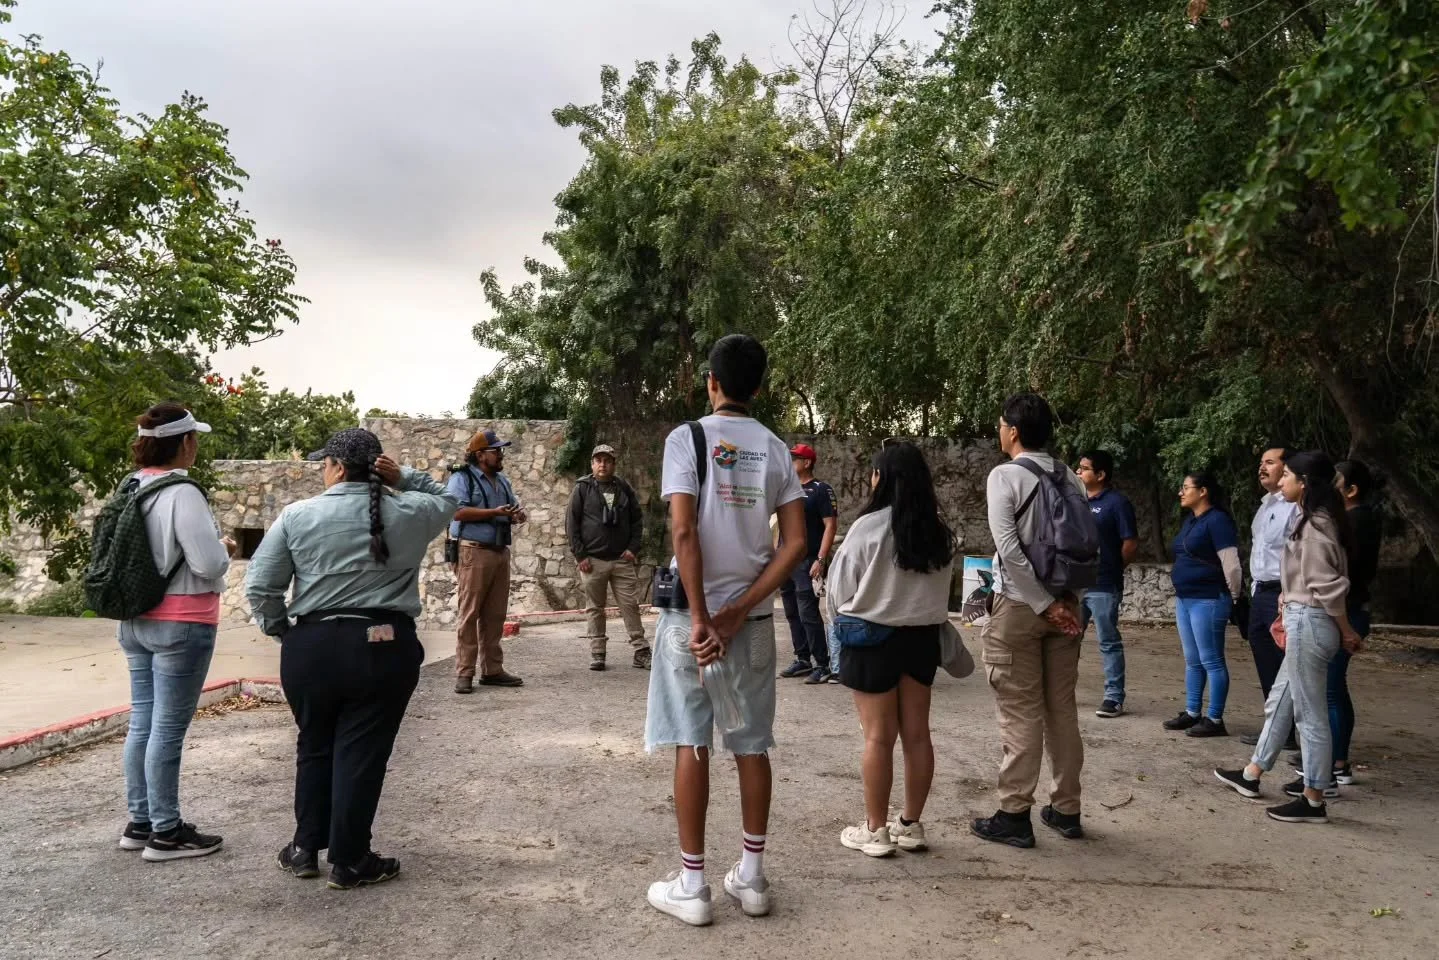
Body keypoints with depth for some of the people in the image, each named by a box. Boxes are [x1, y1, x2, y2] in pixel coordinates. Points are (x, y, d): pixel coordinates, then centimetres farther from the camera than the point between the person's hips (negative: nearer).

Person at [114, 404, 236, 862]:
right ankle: (165, 833, 8)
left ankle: (140, 822, 23)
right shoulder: (181, 493, -18)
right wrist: (224, 547, 0)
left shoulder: (131, 490, 7)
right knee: (168, 730, -1)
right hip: (181, 626, -8)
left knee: (142, 723, 14)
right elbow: (209, 565, -21)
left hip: (137, 622, 8)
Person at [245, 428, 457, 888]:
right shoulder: (408, 513, 0)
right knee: (362, 753, 6)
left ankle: (305, 849, 29)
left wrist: (280, 629, 15)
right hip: (384, 649, -1)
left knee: (314, 747, 19)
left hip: (311, 648, 1)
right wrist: (405, 478, 6)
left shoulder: (297, 516, -1)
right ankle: (348, 862, 14)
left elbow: (260, 586, -1)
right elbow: (446, 500, 22)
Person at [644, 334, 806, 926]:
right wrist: (738, 612, -6)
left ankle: (691, 886, 11)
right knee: (752, 744, 11)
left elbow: (684, 532, -17)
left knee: (691, 744, 4)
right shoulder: (774, 448, 5)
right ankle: (751, 877, 20)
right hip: (752, 617, 4)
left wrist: (701, 619, -14)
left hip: (692, 613, -3)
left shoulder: (688, 437, -6)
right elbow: (796, 543, -3)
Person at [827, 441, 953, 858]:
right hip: (922, 636, 5)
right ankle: (911, 824, 23)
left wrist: (851, 613, 13)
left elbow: (840, 590, -7)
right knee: (916, 734, 12)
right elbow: (943, 589, 10)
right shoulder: (939, 533, 0)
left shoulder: (868, 528, -15)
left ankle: (876, 830, 12)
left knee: (878, 737, 3)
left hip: (874, 638, -5)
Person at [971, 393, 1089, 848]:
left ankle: (1014, 815, 6)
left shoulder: (1005, 476, -10)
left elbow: (1009, 548, -18)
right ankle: (1066, 809, 22)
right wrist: (1067, 598, 3)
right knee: (1062, 709, 13)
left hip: (1019, 604, -6)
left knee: (1020, 713, 0)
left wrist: (1045, 603, -14)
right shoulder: (1071, 480, 7)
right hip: (1065, 602, 6)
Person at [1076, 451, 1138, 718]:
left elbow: (1131, 544, -10)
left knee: (1108, 643, 1)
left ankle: (1114, 698, 8)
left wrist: (1110, 569, 0)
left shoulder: (1117, 502, -9)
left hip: (1103, 586, -7)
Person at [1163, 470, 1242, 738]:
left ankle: (1215, 720, 3)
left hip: (1208, 600, -9)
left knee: (1211, 661, -3)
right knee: (1192, 660, 14)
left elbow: (1230, 563, -16)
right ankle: (1192, 713, 22)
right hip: (1185, 599, 9)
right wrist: (1180, 595, 18)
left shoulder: (1217, 520, -14)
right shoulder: (1189, 520, 14)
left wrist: (1234, 597, -8)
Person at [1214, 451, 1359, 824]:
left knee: (1309, 713, -1)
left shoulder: (1314, 526, -18)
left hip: (1310, 624, -11)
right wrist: (1286, 616, 14)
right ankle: (1251, 775, 28)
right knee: (1279, 702, 17)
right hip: (1301, 622, 11)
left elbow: (1329, 587, -19)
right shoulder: (1309, 520, 13)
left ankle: (1313, 800, 9)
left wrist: (1347, 632, -9)